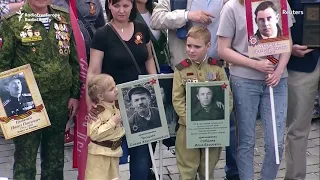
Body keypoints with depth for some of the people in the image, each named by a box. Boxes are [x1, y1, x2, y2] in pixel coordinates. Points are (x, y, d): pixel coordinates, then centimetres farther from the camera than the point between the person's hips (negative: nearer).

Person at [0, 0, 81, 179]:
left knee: (55, 158, 17)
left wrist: (75, 94, 8)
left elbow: (74, 59, 11)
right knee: (25, 159, 6)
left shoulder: (64, 17, 5)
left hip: (60, 103, 4)